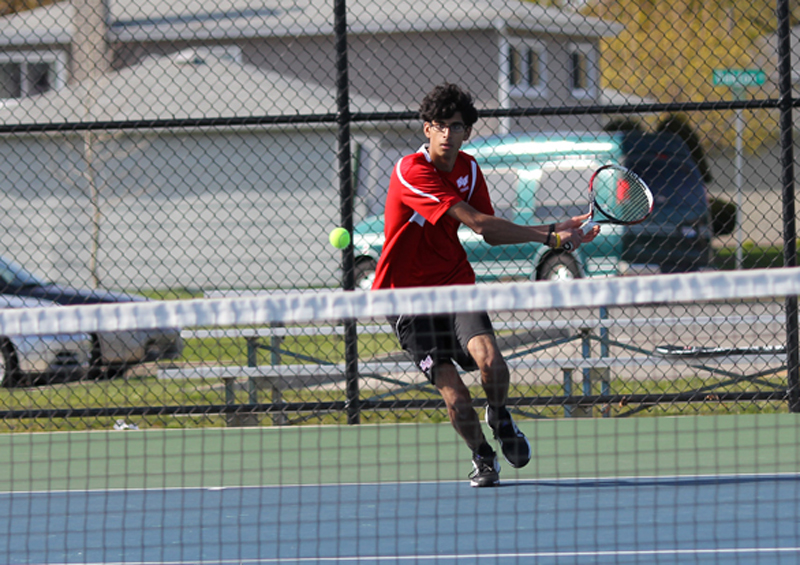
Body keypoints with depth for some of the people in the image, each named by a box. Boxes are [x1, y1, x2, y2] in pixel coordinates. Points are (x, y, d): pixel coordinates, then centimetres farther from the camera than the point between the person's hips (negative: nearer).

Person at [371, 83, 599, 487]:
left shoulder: (468, 169, 3)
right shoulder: (411, 173, -21)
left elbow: (490, 234, 9)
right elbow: (477, 222, -26)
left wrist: (554, 232, -4)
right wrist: (549, 237, -26)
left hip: (455, 283, 5)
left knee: (490, 362, -23)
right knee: (457, 399, -13)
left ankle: (499, 417, 11)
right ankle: (483, 457, 18)